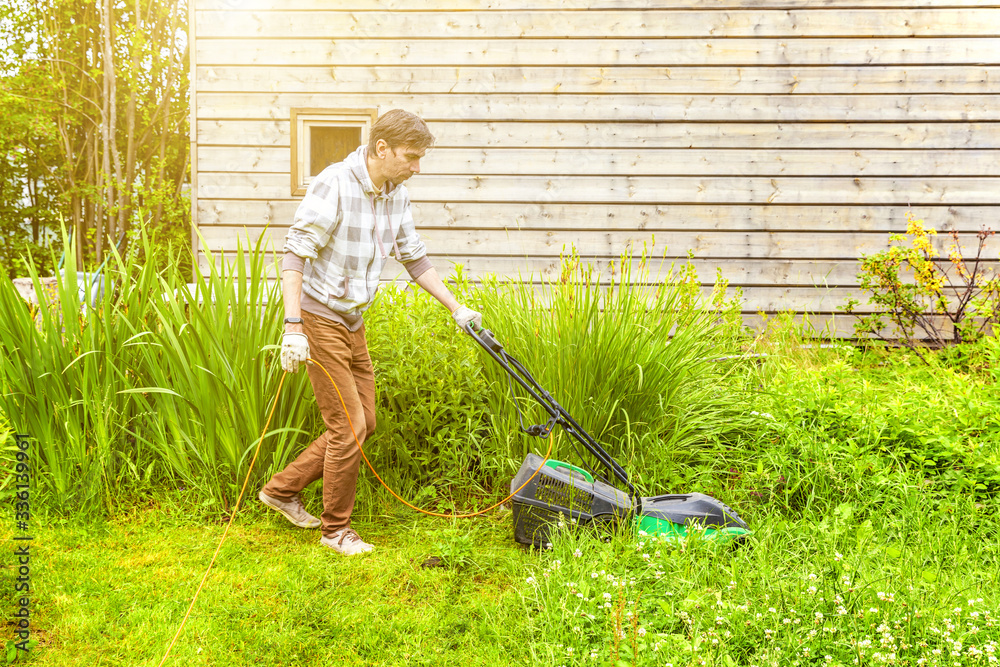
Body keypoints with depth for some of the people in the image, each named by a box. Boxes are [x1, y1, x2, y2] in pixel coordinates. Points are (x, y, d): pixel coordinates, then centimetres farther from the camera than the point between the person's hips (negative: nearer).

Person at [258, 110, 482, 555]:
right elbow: (295, 254, -22)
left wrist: (456, 308, 15)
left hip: (353, 321, 8)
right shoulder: (334, 185, -19)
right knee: (349, 426, -5)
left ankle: (283, 488, 27)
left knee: (364, 423, 12)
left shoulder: (396, 196, 5)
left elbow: (414, 257, 17)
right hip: (320, 318, -8)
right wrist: (293, 326, -29)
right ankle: (336, 529, 13)